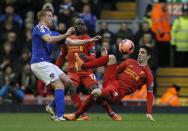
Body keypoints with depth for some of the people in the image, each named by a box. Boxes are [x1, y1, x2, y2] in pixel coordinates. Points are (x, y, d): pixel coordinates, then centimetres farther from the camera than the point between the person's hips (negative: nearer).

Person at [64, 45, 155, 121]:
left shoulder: (147, 73, 0)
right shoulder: (130, 62, 17)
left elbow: (150, 93, -2)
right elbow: (117, 70, 23)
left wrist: (149, 113, -9)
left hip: (119, 91, -6)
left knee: (96, 92, -36)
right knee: (111, 57, -9)